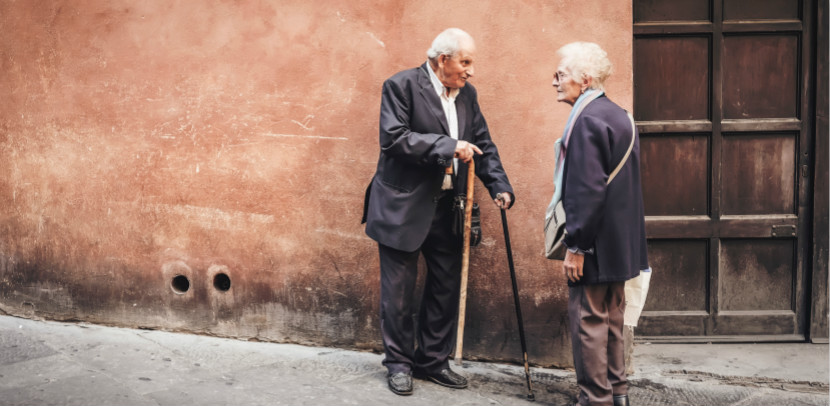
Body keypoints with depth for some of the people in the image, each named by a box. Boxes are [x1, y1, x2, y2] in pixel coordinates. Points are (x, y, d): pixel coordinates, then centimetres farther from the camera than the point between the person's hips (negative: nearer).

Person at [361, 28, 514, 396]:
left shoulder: (467, 94, 9)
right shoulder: (401, 86, -10)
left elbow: (483, 145, 11)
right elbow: (394, 137, -21)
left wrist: (499, 186, -3)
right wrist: (449, 146, -25)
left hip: (447, 208, 6)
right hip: (404, 207, -6)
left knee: (446, 287, 11)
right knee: (399, 290, 3)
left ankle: (432, 360, 26)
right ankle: (398, 363, 19)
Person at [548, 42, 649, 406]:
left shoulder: (587, 120, -18)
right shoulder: (619, 116, 12)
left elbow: (588, 189, -24)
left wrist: (575, 246, -20)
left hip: (595, 243, -10)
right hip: (620, 242, 10)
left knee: (588, 322, -1)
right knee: (612, 319, 18)